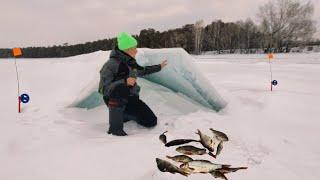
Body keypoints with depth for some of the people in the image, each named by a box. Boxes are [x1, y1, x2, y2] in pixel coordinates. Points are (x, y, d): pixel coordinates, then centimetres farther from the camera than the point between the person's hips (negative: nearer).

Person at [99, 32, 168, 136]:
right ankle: (115, 127, -29)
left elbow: (141, 71, 24)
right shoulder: (111, 64, -19)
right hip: (114, 99, -6)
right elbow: (104, 88, -25)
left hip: (130, 98, 7)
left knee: (151, 121, -1)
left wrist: (159, 67, 30)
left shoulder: (130, 62, 2)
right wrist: (124, 81, -37)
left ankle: (124, 114, 23)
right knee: (120, 87, -42)